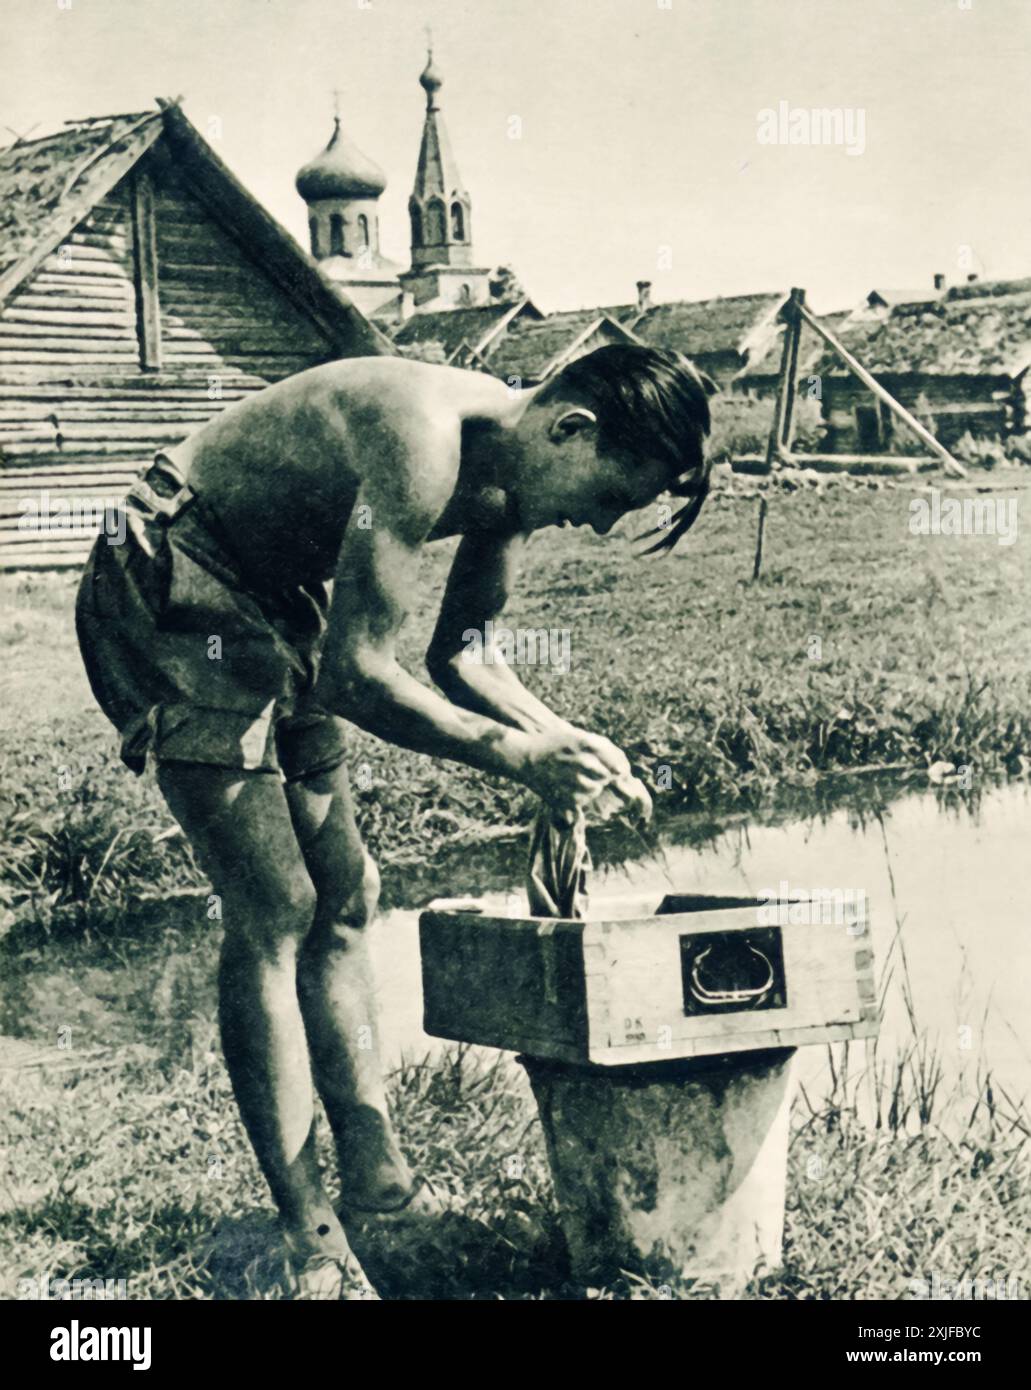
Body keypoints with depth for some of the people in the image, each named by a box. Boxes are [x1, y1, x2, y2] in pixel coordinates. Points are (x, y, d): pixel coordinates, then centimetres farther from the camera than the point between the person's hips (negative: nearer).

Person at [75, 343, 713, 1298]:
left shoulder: (509, 478, -1)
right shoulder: (424, 441, -30)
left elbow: (459, 654, 10)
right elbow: (354, 676, -31)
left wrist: (565, 739, -6)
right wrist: (520, 758, -25)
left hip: (272, 608, 10)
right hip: (168, 601, -10)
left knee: (341, 896, 8)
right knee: (273, 913, -13)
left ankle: (377, 1177, 15)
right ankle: (314, 1246, -8)